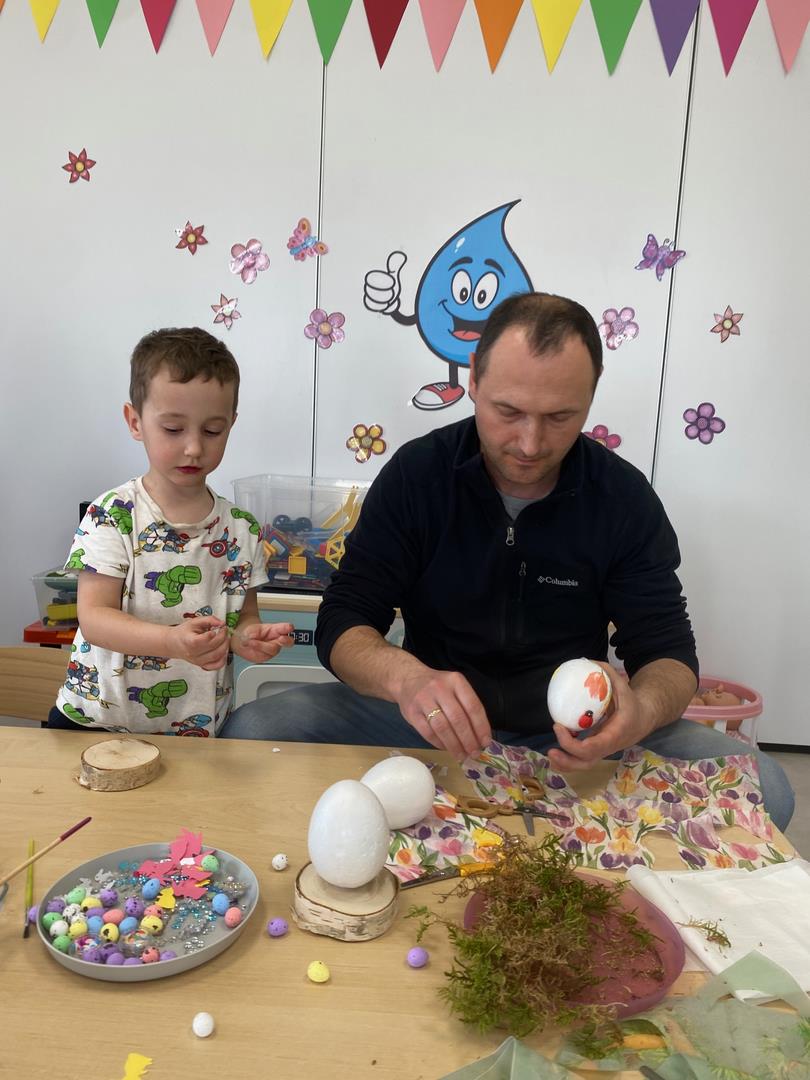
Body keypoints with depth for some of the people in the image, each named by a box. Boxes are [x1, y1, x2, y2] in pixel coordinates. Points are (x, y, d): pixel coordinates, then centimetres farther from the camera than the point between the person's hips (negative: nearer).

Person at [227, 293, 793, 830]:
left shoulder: (626, 497, -5)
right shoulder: (416, 473, -8)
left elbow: (668, 651, -4)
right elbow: (343, 621, -11)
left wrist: (644, 709, -30)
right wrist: (406, 676, -36)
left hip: (572, 736, 1)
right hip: (437, 728, 0)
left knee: (761, 784, -22)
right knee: (256, 730, -23)